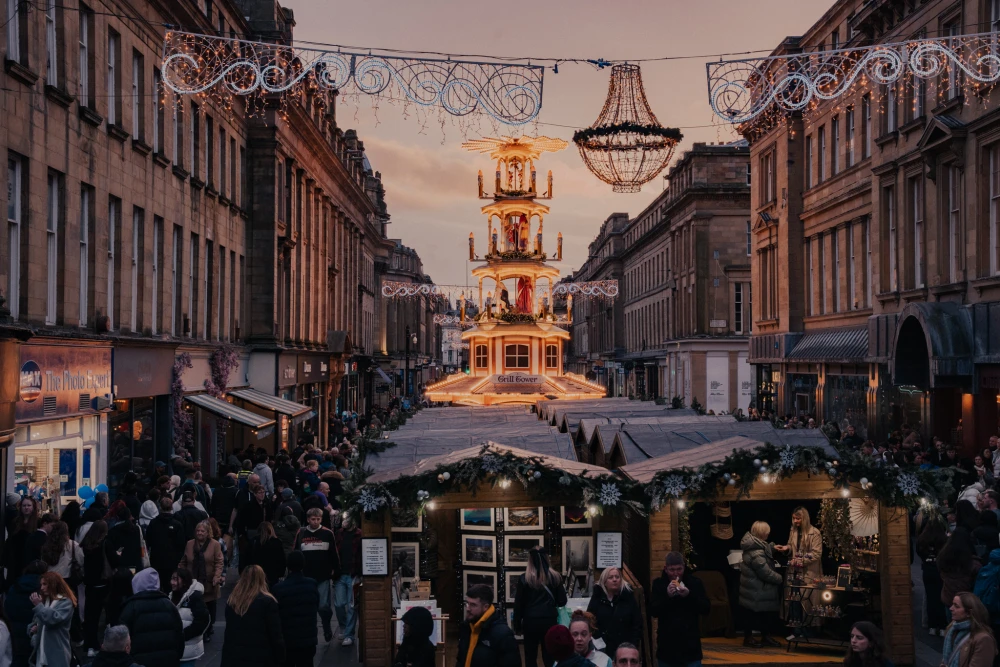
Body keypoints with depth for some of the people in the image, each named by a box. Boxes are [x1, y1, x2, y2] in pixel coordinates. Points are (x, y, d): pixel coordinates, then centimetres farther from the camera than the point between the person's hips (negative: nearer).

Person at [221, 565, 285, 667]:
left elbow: (229, 630, 14)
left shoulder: (231, 600, 5)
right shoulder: (268, 601, -10)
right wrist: (280, 659, -1)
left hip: (232, 656, 4)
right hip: (259, 658, -4)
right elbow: (276, 636, -9)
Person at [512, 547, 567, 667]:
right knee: (549, 656, 9)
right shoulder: (555, 577, 0)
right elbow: (562, 602, 5)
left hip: (530, 621, -1)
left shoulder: (524, 578, -5)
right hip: (550, 620, 1)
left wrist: (517, 626, 6)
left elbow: (518, 604, -3)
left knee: (530, 657, 10)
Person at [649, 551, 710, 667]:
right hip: (667, 644, 1)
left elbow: (706, 609, -4)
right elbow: (653, 612, -6)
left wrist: (690, 596, -19)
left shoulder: (695, 582, 0)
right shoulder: (659, 584, 1)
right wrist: (667, 596, -20)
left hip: (690, 643, -1)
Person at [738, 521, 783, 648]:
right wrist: (780, 578, -10)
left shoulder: (754, 544, 3)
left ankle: (765, 637, 28)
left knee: (766, 612, 17)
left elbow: (766, 549, 28)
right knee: (754, 613, 3)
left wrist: (773, 547, 12)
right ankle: (748, 638, 17)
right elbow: (766, 573, -25)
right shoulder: (756, 554, -29)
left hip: (757, 588, 10)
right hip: (756, 590, -10)